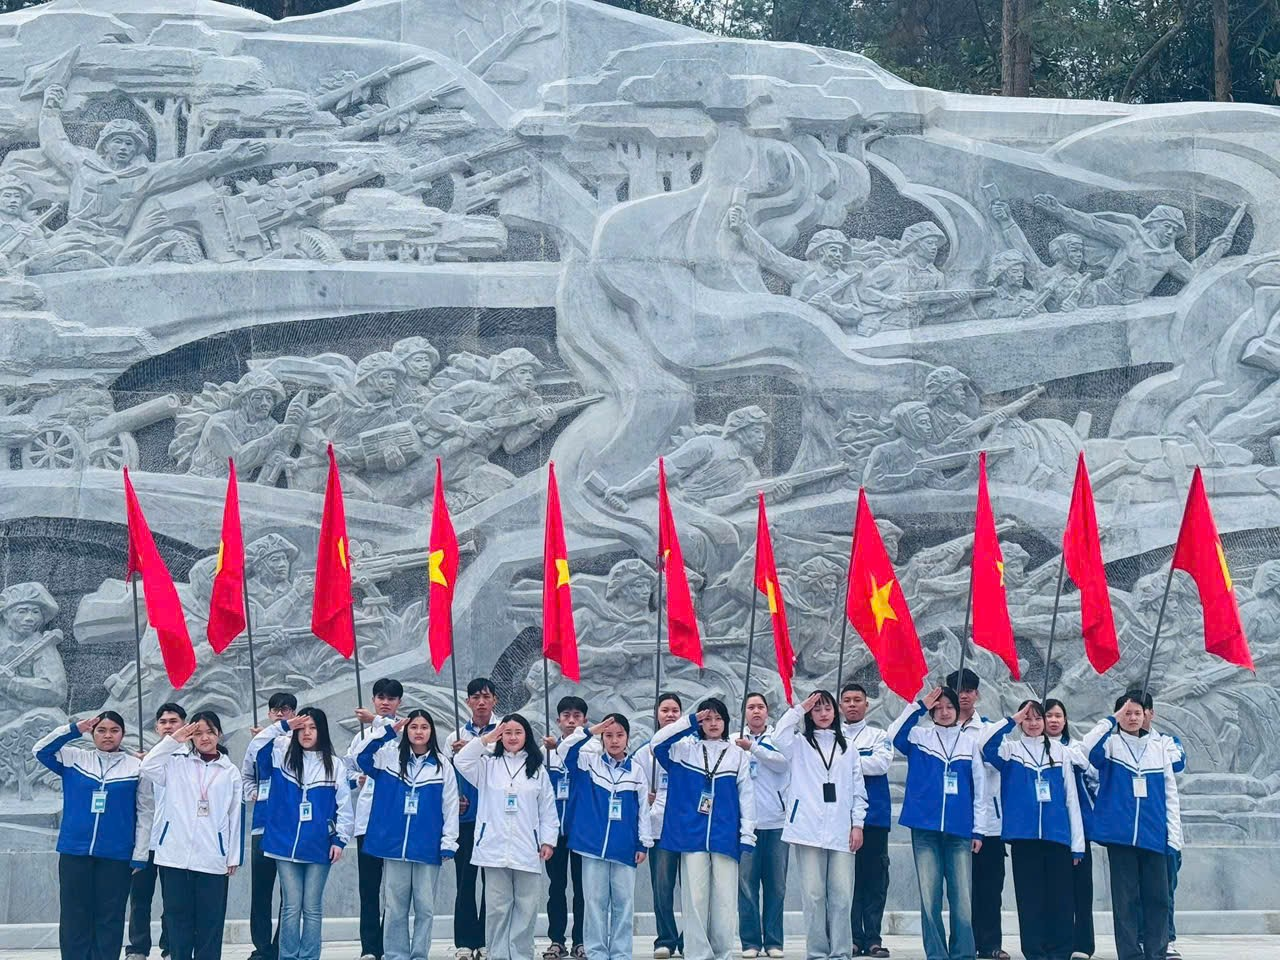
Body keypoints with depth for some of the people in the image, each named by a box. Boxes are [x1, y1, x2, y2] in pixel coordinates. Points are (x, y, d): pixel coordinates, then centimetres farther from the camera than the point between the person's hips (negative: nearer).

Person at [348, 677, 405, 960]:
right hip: (367, 818, 4)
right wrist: (356, 779, 7)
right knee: (368, 885, 2)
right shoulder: (364, 733, 17)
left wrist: (376, 721, -32)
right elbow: (347, 766, 27)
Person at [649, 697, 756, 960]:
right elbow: (658, 741, -6)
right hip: (692, 835, 0)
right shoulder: (686, 750, 10)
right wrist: (691, 721, -9)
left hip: (725, 837, 0)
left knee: (725, 899, 0)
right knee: (695, 898, -2)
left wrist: (747, 834, -1)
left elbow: (746, 796, 7)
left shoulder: (738, 755, 10)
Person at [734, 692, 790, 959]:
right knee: (746, 883, -3)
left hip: (776, 820, 0)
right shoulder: (734, 741, 9)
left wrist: (753, 748, -16)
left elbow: (783, 762, -9)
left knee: (776, 884, 2)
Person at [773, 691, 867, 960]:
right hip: (809, 828, -1)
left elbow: (858, 790, 13)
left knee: (842, 895, -3)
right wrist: (799, 708, -8)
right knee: (814, 894, -3)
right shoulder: (800, 744, 10)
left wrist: (857, 824, 3)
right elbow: (779, 736, -13)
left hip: (841, 832, 2)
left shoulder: (848, 749, 16)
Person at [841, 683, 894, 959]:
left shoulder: (879, 736, 9)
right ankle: (853, 938, 4)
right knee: (847, 880, 1)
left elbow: (882, 763, -9)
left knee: (875, 880, -1)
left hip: (874, 816, 0)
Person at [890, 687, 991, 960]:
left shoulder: (969, 743, 11)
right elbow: (895, 734, -15)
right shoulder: (919, 737, 8)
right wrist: (919, 706, -18)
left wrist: (979, 829, 5)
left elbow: (978, 789, 10)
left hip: (960, 830, 1)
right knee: (929, 896, -1)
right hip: (925, 827, -1)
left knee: (962, 896, -4)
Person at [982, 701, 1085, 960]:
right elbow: (988, 748, -15)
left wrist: (1078, 843, 3)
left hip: (1058, 834, 1)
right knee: (1029, 897, 1)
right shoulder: (1011, 750, 9)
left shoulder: (1061, 751, 10)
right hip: (1024, 834, 0)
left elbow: (1071, 797, 8)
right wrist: (1011, 722, -14)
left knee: (1059, 898, -1)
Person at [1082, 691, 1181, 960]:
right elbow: (1090, 745, -21)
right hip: (1120, 834, -2)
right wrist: (1112, 720, -17)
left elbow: (1170, 794, 11)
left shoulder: (1158, 749, 12)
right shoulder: (1111, 743, 4)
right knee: (1126, 897, 0)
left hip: (1153, 835, 2)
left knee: (1157, 897, 2)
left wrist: (1174, 834, 4)